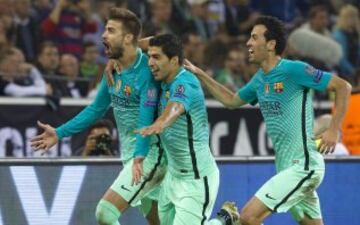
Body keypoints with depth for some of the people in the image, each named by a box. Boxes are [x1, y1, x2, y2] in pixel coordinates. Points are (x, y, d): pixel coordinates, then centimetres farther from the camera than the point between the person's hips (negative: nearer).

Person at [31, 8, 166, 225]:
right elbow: (97, 109, 19)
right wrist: (59, 133, 18)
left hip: (149, 153, -9)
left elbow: (147, 120, -27)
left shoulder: (146, 71, -19)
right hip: (130, 154, 9)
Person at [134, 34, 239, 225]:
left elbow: (175, 107, -43)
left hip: (196, 179, -9)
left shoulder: (186, 84, -22)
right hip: (173, 175, 9)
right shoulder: (165, 84, 1)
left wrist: (159, 124, -65)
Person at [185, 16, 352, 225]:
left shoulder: (293, 70, -14)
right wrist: (199, 74, 22)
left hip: (302, 165, -8)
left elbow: (343, 86, -12)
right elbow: (232, 100, 29)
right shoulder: (260, 79, 11)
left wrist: (333, 130, -17)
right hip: (287, 166, 9)